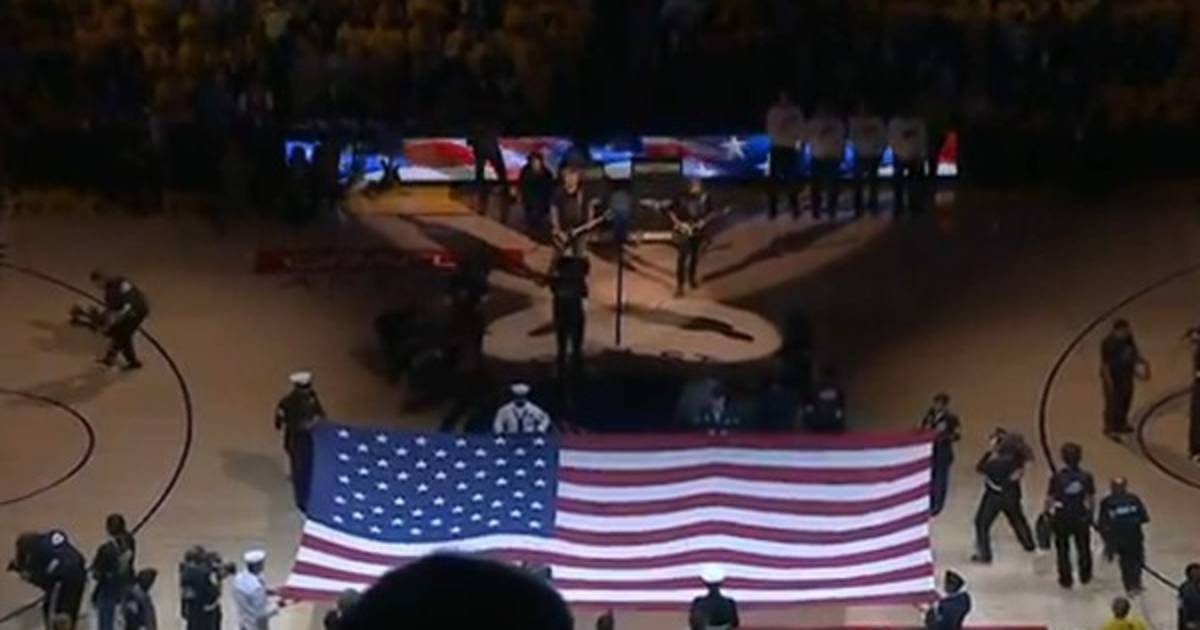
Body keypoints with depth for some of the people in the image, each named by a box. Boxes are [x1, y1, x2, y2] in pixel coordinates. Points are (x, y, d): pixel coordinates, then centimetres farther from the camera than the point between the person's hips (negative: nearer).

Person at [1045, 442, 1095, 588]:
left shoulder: (1057, 477, -19)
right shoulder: (1086, 477, -13)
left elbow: (1049, 498, -12)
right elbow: (1092, 499, -4)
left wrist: (1048, 511, 8)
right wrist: (1090, 513, 14)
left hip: (1062, 517, -2)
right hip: (1081, 516, 2)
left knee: (1063, 549, 16)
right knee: (1083, 547, 23)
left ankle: (1065, 579, 24)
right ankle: (1085, 575, 38)